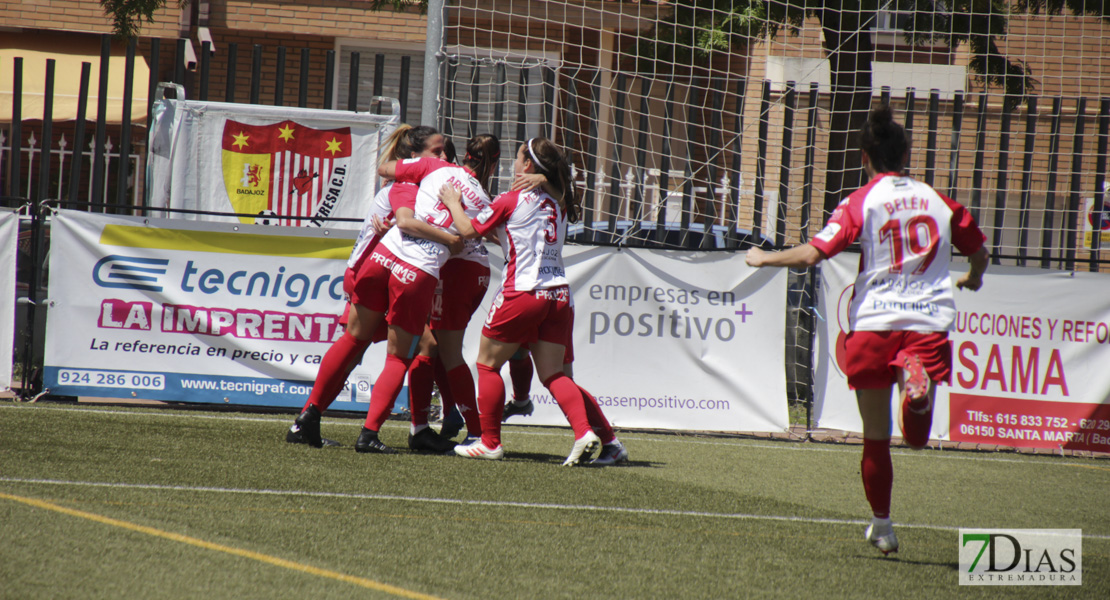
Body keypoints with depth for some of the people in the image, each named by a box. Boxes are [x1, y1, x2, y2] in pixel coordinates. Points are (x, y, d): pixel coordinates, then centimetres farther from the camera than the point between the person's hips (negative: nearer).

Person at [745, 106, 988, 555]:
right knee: (916, 438, 0)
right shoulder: (938, 200, 10)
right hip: (929, 321, 2)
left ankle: (882, 527, 16)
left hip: (874, 322, -2)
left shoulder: (862, 202, -1)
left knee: (876, 437, 10)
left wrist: (764, 259, 6)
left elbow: (813, 253, -11)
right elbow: (978, 252, 21)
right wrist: (973, 280, 44)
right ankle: (917, 382, -33)